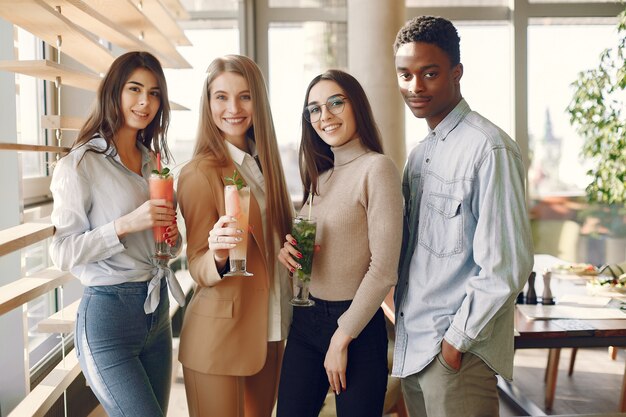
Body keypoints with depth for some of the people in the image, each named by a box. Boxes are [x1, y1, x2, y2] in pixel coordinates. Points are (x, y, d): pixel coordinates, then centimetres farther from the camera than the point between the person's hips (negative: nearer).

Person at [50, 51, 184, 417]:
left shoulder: (155, 163, 11)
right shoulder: (79, 165, -10)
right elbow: (63, 253, -13)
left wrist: (172, 237, -1)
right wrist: (124, 225, -23)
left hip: (157, 308, 7)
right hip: (108, 313, -7)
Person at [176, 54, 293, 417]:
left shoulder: (262, 162, 6)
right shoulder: (200, 173, -14)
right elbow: (199, 269, -14)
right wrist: (218, 255, -35)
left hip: (271, 332, 7)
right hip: (220, 336, -7)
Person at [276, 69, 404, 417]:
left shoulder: (376, 168, -13)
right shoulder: (320, 175, 9)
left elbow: (384, 270, -17)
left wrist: (342, 337, -13)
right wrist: (289, 251, -2)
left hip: (355, 323, -6)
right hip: (305, 321, 7)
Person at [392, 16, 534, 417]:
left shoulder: (489, 149, -16)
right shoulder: (420, 154, 10)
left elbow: (506, 267, -19)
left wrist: (457, 340, -14)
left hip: (458, 353, -7)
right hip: (412, 347, 8)